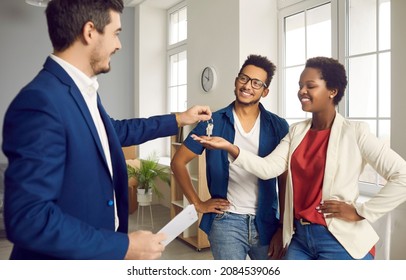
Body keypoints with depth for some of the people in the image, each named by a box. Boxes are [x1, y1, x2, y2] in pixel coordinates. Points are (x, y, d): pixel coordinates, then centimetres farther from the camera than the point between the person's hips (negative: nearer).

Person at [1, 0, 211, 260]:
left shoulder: (84, 90, 1)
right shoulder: (40, 102, -27)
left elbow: (115, 131, 19)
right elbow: (29, 218, -30)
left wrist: (178, 119, 22)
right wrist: (124, 246, -24)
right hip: (67, 257, -8)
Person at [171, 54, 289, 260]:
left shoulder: (278, 127, -1)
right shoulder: (213, 122, -4)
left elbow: (285, 181, 2)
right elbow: (178, 162, 2)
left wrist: (283, 228, -1)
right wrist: (198, 204, -1)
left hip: (267, 222, 2)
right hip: (227, 221, -1)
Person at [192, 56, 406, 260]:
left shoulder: (354, 131, -10)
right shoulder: (297, 131, 5)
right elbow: (268, 168, -6)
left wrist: (362, 211, -13)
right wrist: (230, 148, -18)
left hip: (340, 240, -5)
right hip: (299, 236, 5)